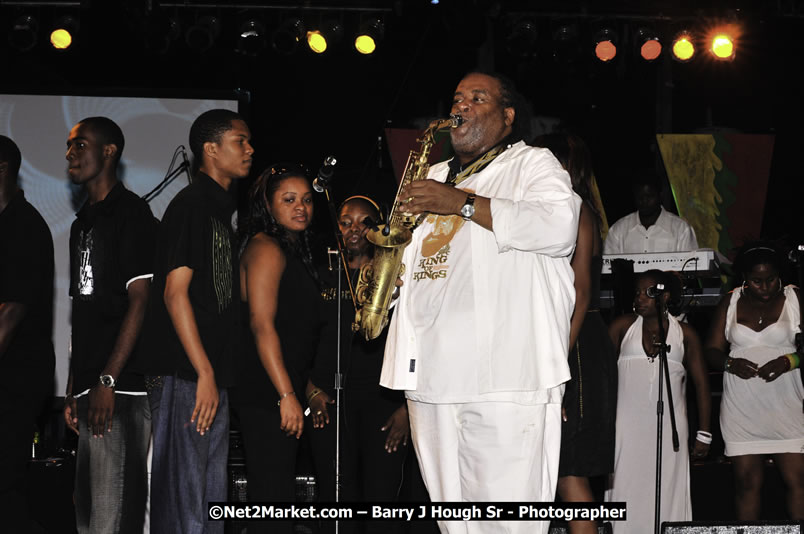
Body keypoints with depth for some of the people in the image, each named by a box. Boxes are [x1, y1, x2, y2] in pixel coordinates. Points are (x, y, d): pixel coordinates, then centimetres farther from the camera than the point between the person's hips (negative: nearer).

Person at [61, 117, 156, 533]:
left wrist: (108, 380, -18)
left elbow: (140, 300, -13)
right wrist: (73, 390, 16)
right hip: (90, 388, 9)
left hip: (121, 388, -9)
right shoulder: (82, 224, 21)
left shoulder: (130, 211, -5)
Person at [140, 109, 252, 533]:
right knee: (183, 498, -8)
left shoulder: (221, 210, 20)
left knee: (213, 499, 11)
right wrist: (205, 374, -19)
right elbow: (175, 293, -15)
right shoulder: (190, 204, -8)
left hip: (211, 376, 10)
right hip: (184, 375, -10)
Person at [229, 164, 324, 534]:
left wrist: (307, 388, 20)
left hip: (279, 396, 10)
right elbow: (261, 324, -17)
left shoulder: (292, 252, 21)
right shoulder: (266, 249, -8)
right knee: (274, 498, -12)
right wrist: (286, 394, -21)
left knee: (276, 498, 9)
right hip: (265, 393, -10)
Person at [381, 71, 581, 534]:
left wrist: (462, 203, -14)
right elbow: (405, 256, 37)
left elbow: (560, 227, -13)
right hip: (432, 378, 6)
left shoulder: (533, 164, 7)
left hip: (505, 377, -6)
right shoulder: (432, 178, 28)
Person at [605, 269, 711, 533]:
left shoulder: (684, 334, 9)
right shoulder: (623, 327, 8)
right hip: (627, 427, 0)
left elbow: (701, 385, 9)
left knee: (667, 493, -3)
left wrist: (703, 434, 3)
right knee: (627, 491, -4)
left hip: (669, 426, 0)